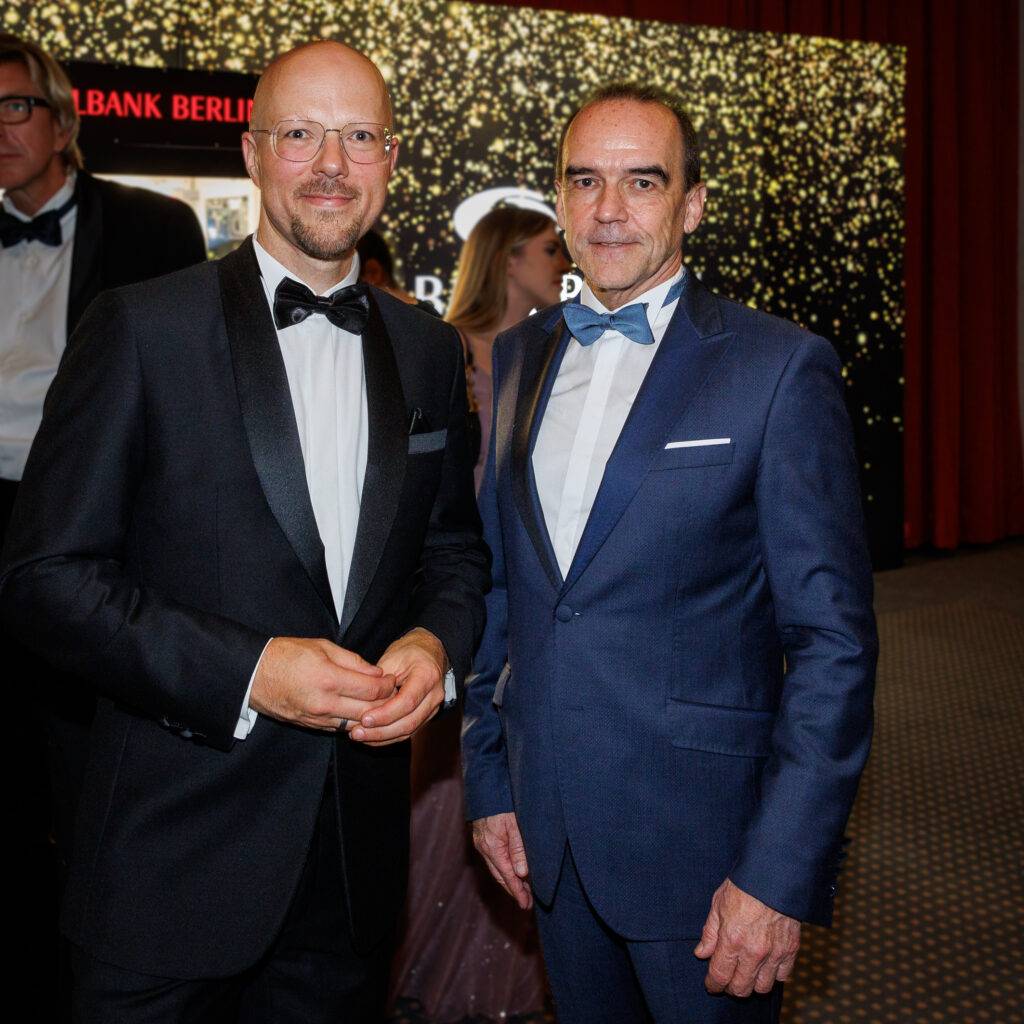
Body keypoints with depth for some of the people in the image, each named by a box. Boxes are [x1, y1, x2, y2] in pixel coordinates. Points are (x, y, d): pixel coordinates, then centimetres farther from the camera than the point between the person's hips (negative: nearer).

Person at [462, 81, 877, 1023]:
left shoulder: (780, 368, -10)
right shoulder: (518, 358, 7)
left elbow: (834, 637, -12)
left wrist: (783, 873, -15)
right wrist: (489, 782, 9)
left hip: (702, 838, -4)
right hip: (545, 826, 5)